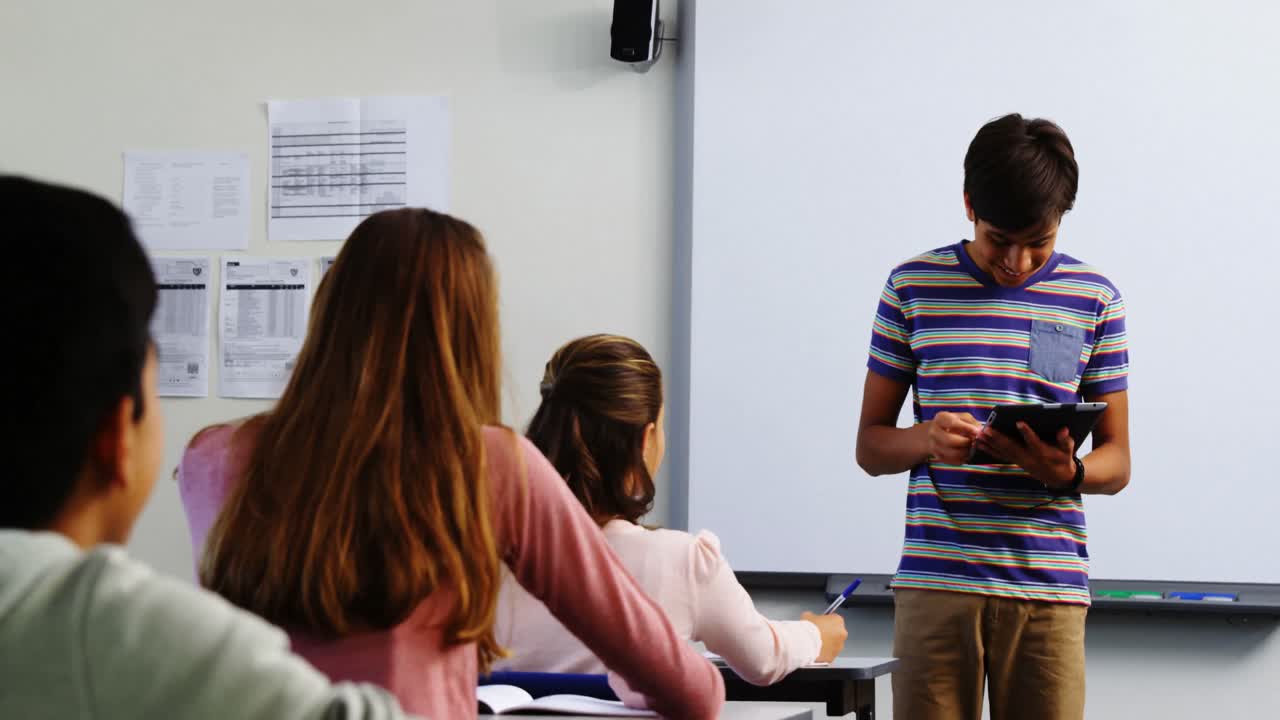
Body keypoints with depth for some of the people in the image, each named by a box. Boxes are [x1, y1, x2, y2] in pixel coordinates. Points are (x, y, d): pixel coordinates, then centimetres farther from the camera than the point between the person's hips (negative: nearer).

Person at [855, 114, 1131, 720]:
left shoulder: (1094, 299, 7)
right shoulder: (912, 287, 6)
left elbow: (1117, 463, 10)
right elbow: (870, 447, 9)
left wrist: (1066, 471, -13)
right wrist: (927, 438, -13)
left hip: (1050, 584, 0)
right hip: (935, 581, 0)